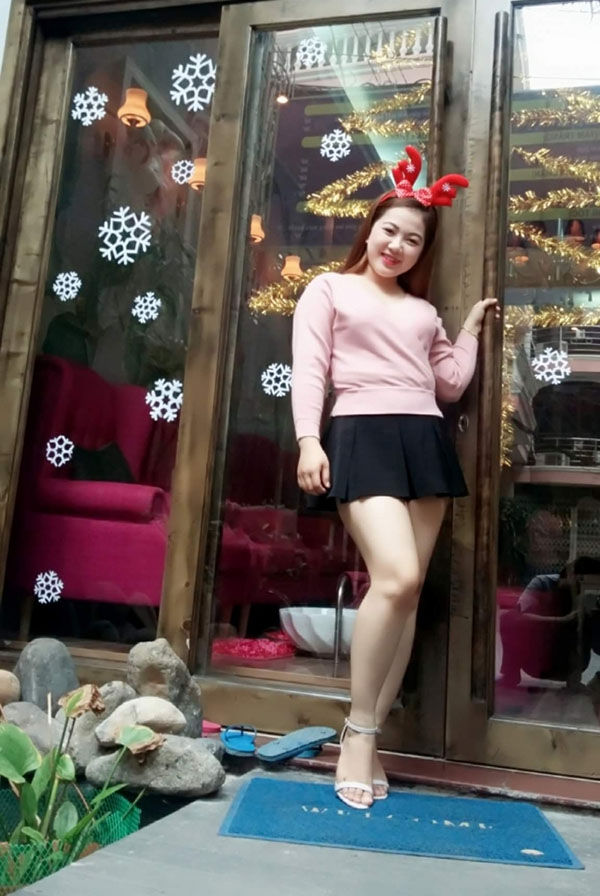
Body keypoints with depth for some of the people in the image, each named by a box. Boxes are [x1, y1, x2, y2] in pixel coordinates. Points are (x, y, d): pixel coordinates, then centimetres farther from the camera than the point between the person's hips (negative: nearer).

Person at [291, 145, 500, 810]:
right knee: (395, 578, -23)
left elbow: (451, 384, 21)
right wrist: (308, 439, -12)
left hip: (425, 440, 6)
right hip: (362, 435, -5)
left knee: (407, 592, -2)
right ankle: (357, 731, -6)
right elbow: (308, 368, 1)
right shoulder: (329, 288, 13)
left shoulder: (422, 311, 27)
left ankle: (368, 739, 7)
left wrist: (471, 328, 26)